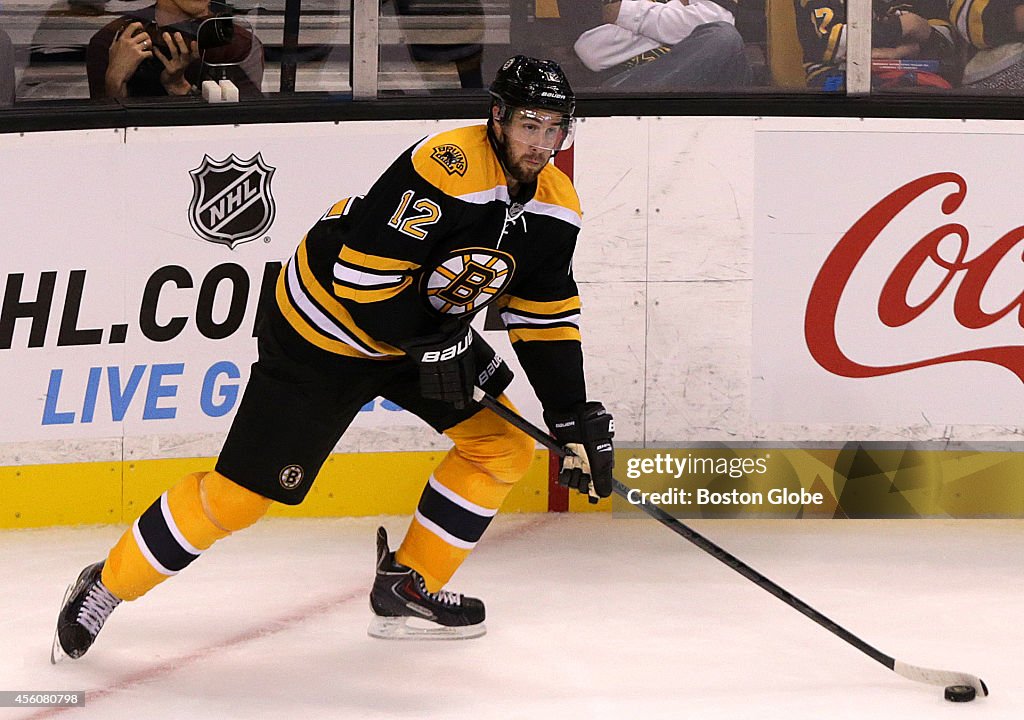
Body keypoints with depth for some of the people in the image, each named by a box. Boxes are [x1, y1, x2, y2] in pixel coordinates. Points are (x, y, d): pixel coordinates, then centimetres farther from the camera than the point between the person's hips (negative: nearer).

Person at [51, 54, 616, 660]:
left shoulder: (555, 205, -4)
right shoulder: (446, 168, -30)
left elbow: (547, 317, 4)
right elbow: (362, 271, -31)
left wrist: (575, 417, -3)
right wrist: (433, 344, -26)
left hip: (428, 332, 8)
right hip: (325, 333, -8)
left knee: (504, 445, 1)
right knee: (242, 492, -6)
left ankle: (408, 586, 14)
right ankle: (106, 586, 10)